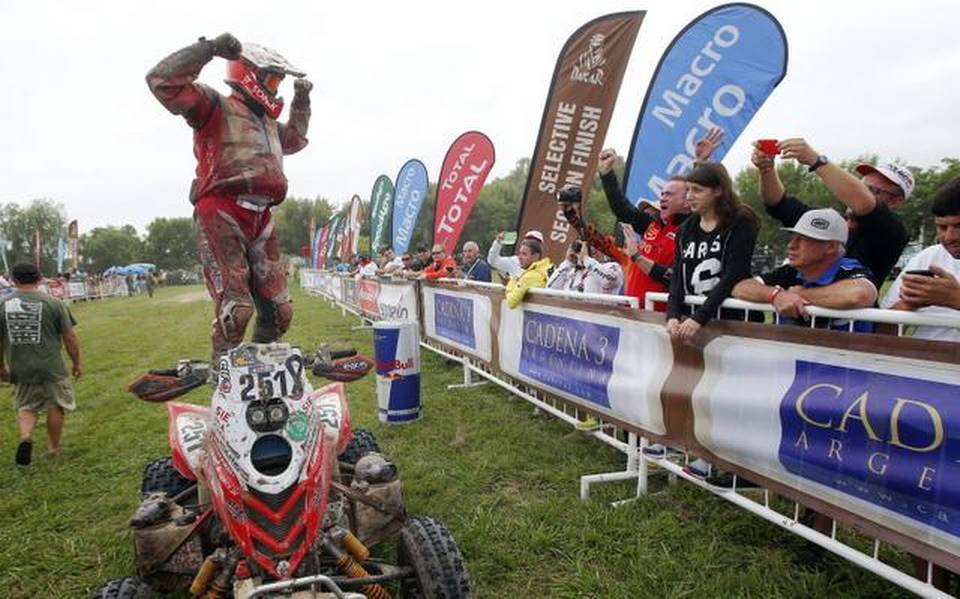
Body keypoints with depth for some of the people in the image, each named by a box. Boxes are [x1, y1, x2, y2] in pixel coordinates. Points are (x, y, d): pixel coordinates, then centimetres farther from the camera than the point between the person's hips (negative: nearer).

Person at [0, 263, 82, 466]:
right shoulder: (53, 303, -7)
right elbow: (70, 337, -5)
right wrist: (77, 363, 8)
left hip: (19, 368, 3)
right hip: (50, 366, -2)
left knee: (26, 406, 18)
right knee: (56, 405, 13)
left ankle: (25, 436, -8)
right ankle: (53, 448, 24)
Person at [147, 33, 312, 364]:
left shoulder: (268, 122, 31)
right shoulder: (216, 108, 5)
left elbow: (294, 139, 50)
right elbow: (162, 80, -9)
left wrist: (301, 100, 41)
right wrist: (209, 48, -16)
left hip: (259, 220, 8)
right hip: (222, 216, -8)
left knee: (279, 310, 3)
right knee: (236, 307, -17)